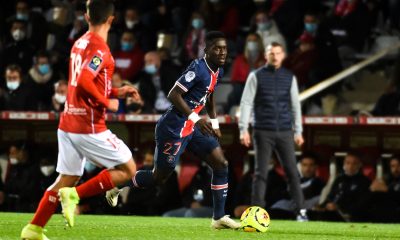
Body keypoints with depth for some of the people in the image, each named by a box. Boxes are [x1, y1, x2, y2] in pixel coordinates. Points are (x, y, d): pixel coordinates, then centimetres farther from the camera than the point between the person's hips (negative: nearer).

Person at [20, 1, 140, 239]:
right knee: (127, 170, 2)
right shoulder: (100, 48, -15)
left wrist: (117, 92, 20)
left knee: (68, 178, 15)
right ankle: (75, 195, -8)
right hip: (89, 127, -9)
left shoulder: (80, 43, 13)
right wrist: (106, 103, -14)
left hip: (68, 124, 9)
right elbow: (84, 82, -27)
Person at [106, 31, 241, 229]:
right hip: (173, 129, -9)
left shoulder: (217, 71, 7)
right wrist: (195, 119, -27)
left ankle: (219, 217, 2)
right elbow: (174, 95, -25)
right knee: (159, 176, 1)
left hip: (191, 128, 9)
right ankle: (117, 187, 24)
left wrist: (214, 123, 20)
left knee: (221, 164, -1)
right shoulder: (198, 69, -22)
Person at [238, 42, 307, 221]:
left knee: (292, 171, -2)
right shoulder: (256, 76, 3)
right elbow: (246, 103, 0)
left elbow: (295, 105, 15)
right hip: (263, 131, -2)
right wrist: (243, 129, -8)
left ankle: (301, 211, 1)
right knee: (261, 172, -3)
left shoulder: (289, 77, 11)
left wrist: (298, 131, 12)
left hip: (285, 132, 2)